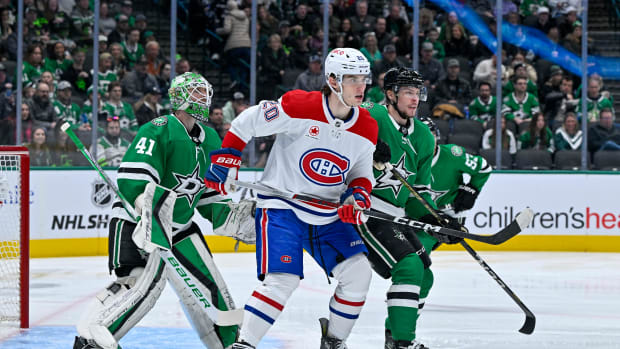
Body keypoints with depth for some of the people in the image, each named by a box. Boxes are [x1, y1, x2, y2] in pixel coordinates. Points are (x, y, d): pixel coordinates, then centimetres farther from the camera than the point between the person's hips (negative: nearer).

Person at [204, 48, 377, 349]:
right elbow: (246, 122, -9)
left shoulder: (367, 129, -1)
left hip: (329, 216, 6)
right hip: (281, 207, -6)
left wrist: (358, 196, -9)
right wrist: (225, 159, -8)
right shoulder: (300, 107, -19)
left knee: (358, 273, -4)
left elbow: (363, 173, 12)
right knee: (283, 280, -19)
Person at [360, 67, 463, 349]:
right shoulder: (372, 117, -12)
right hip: (364, 210, -9)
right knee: (409, 267, -20)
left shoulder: (423, 137, 12)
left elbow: (418, 191, 15)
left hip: (396, 217, 9)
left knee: (423, 277, 12)